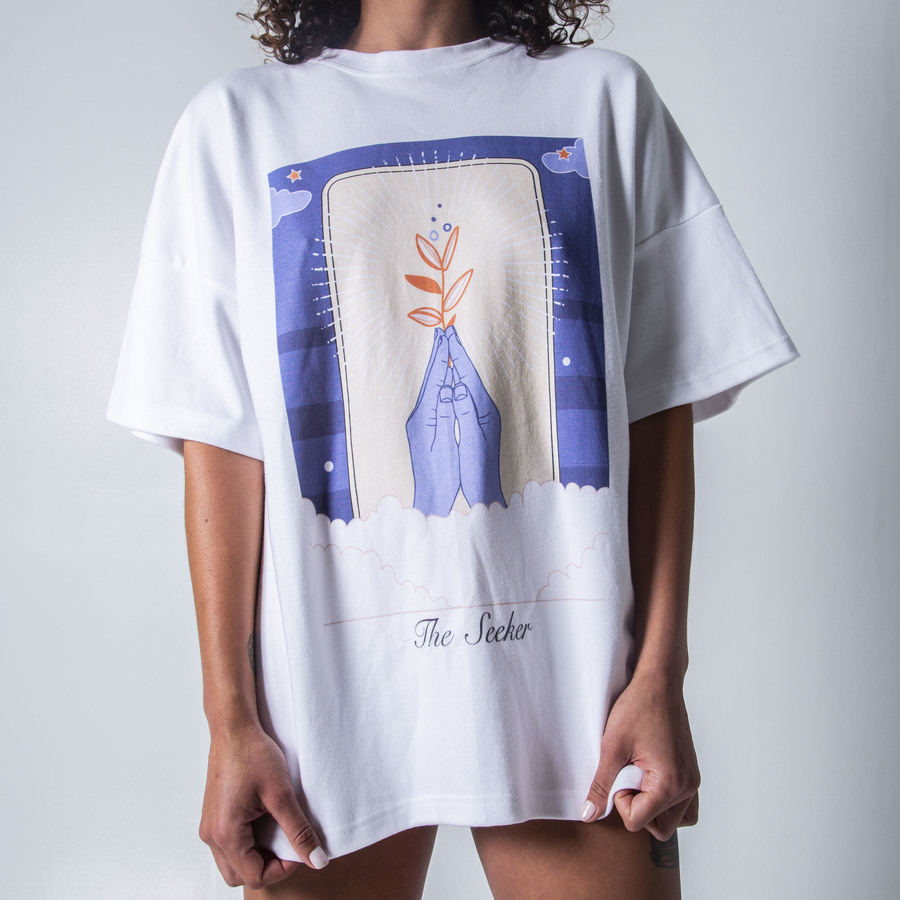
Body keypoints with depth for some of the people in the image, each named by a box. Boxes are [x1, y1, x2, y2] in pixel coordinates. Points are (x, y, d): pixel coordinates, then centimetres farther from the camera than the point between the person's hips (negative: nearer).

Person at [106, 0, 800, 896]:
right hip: (332, 681, 0)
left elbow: (659, 406, 3)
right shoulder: (235, 121, 6)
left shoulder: (607, 96, 8)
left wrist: (661, 671, -3)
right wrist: (230, 719, -4)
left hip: (567, 666, 1)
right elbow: (223, 441, 0)